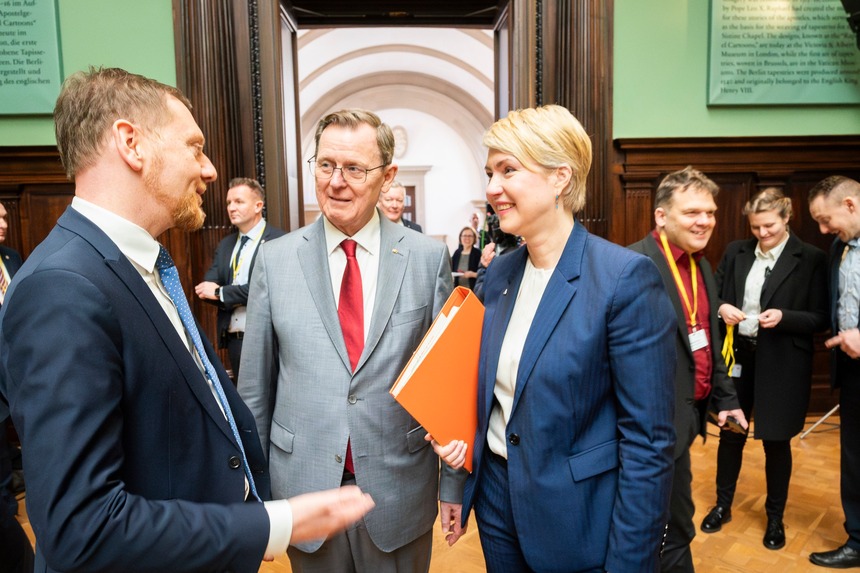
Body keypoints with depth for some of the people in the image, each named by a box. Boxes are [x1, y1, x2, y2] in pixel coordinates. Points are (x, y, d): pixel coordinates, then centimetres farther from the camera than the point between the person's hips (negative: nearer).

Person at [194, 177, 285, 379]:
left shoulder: (277, 240, -10)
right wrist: (240, 297, -12)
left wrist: (220, 292, -9)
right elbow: (206, 289, 6)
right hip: (233, 337, 6)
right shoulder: (225, 244, 13)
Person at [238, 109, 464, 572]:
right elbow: (255, 388, 1)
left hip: (401, 489, 0)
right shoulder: (274, 260, -4)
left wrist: (454, 483, 1)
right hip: (303, 487, 1)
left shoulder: (429, 258, -6)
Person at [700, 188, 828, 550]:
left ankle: (775, 517, 31)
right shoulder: (736, 252, 3)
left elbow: (821, 318, -6)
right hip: (737, 356, 3)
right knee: (730, 434, 14)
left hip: (782, 364, -3)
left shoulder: (811, 259, -6)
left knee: (776, 441, 10)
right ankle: (723, 506, 33)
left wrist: (784, 317, -22)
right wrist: (721, 309, -13)